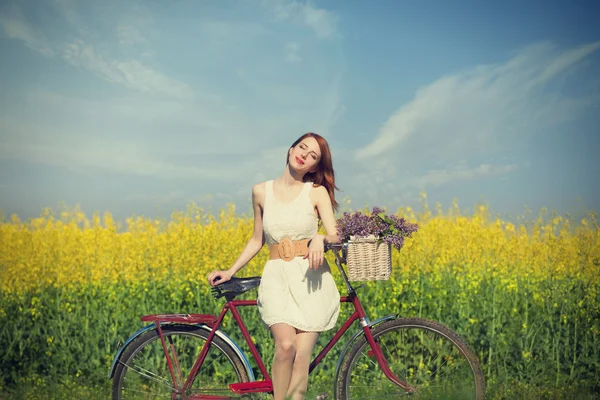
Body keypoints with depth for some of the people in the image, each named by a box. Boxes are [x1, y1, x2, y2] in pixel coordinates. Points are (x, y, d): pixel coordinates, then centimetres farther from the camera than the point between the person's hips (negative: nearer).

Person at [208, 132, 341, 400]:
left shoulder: (317, 192, 3)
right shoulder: (261, 191, 9)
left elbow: (335, 237, -5)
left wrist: (320, 239, -28)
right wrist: (230, 271, 13)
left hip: (311, 278, -1)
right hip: (277, 277, 1)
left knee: (301, 359, -9)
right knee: (285, 345, -23)